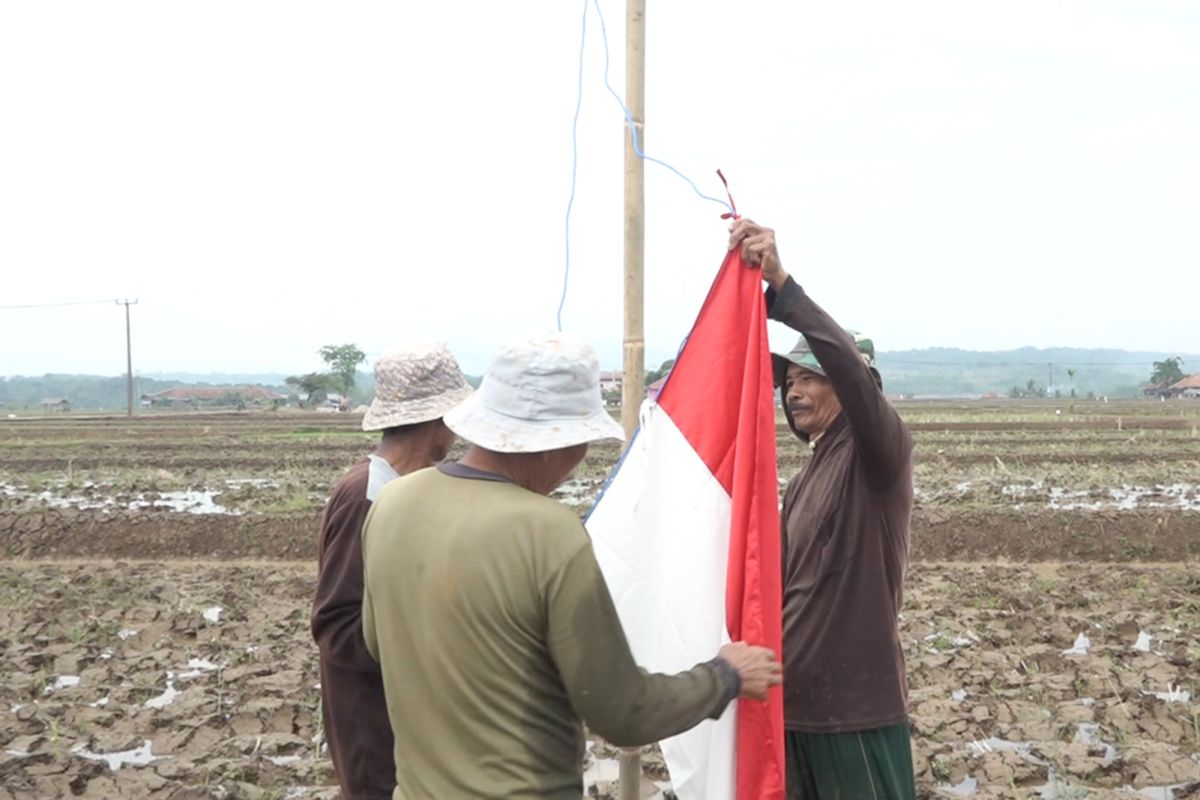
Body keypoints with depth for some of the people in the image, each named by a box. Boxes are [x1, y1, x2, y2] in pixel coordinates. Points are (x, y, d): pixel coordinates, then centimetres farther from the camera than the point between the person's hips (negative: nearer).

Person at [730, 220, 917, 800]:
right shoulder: (803, 482, 15)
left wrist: (782, 285, -37)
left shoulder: (880, 453, -10)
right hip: (794, 703, 8)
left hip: (858, 708, -8)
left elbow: (853, 366, -29)